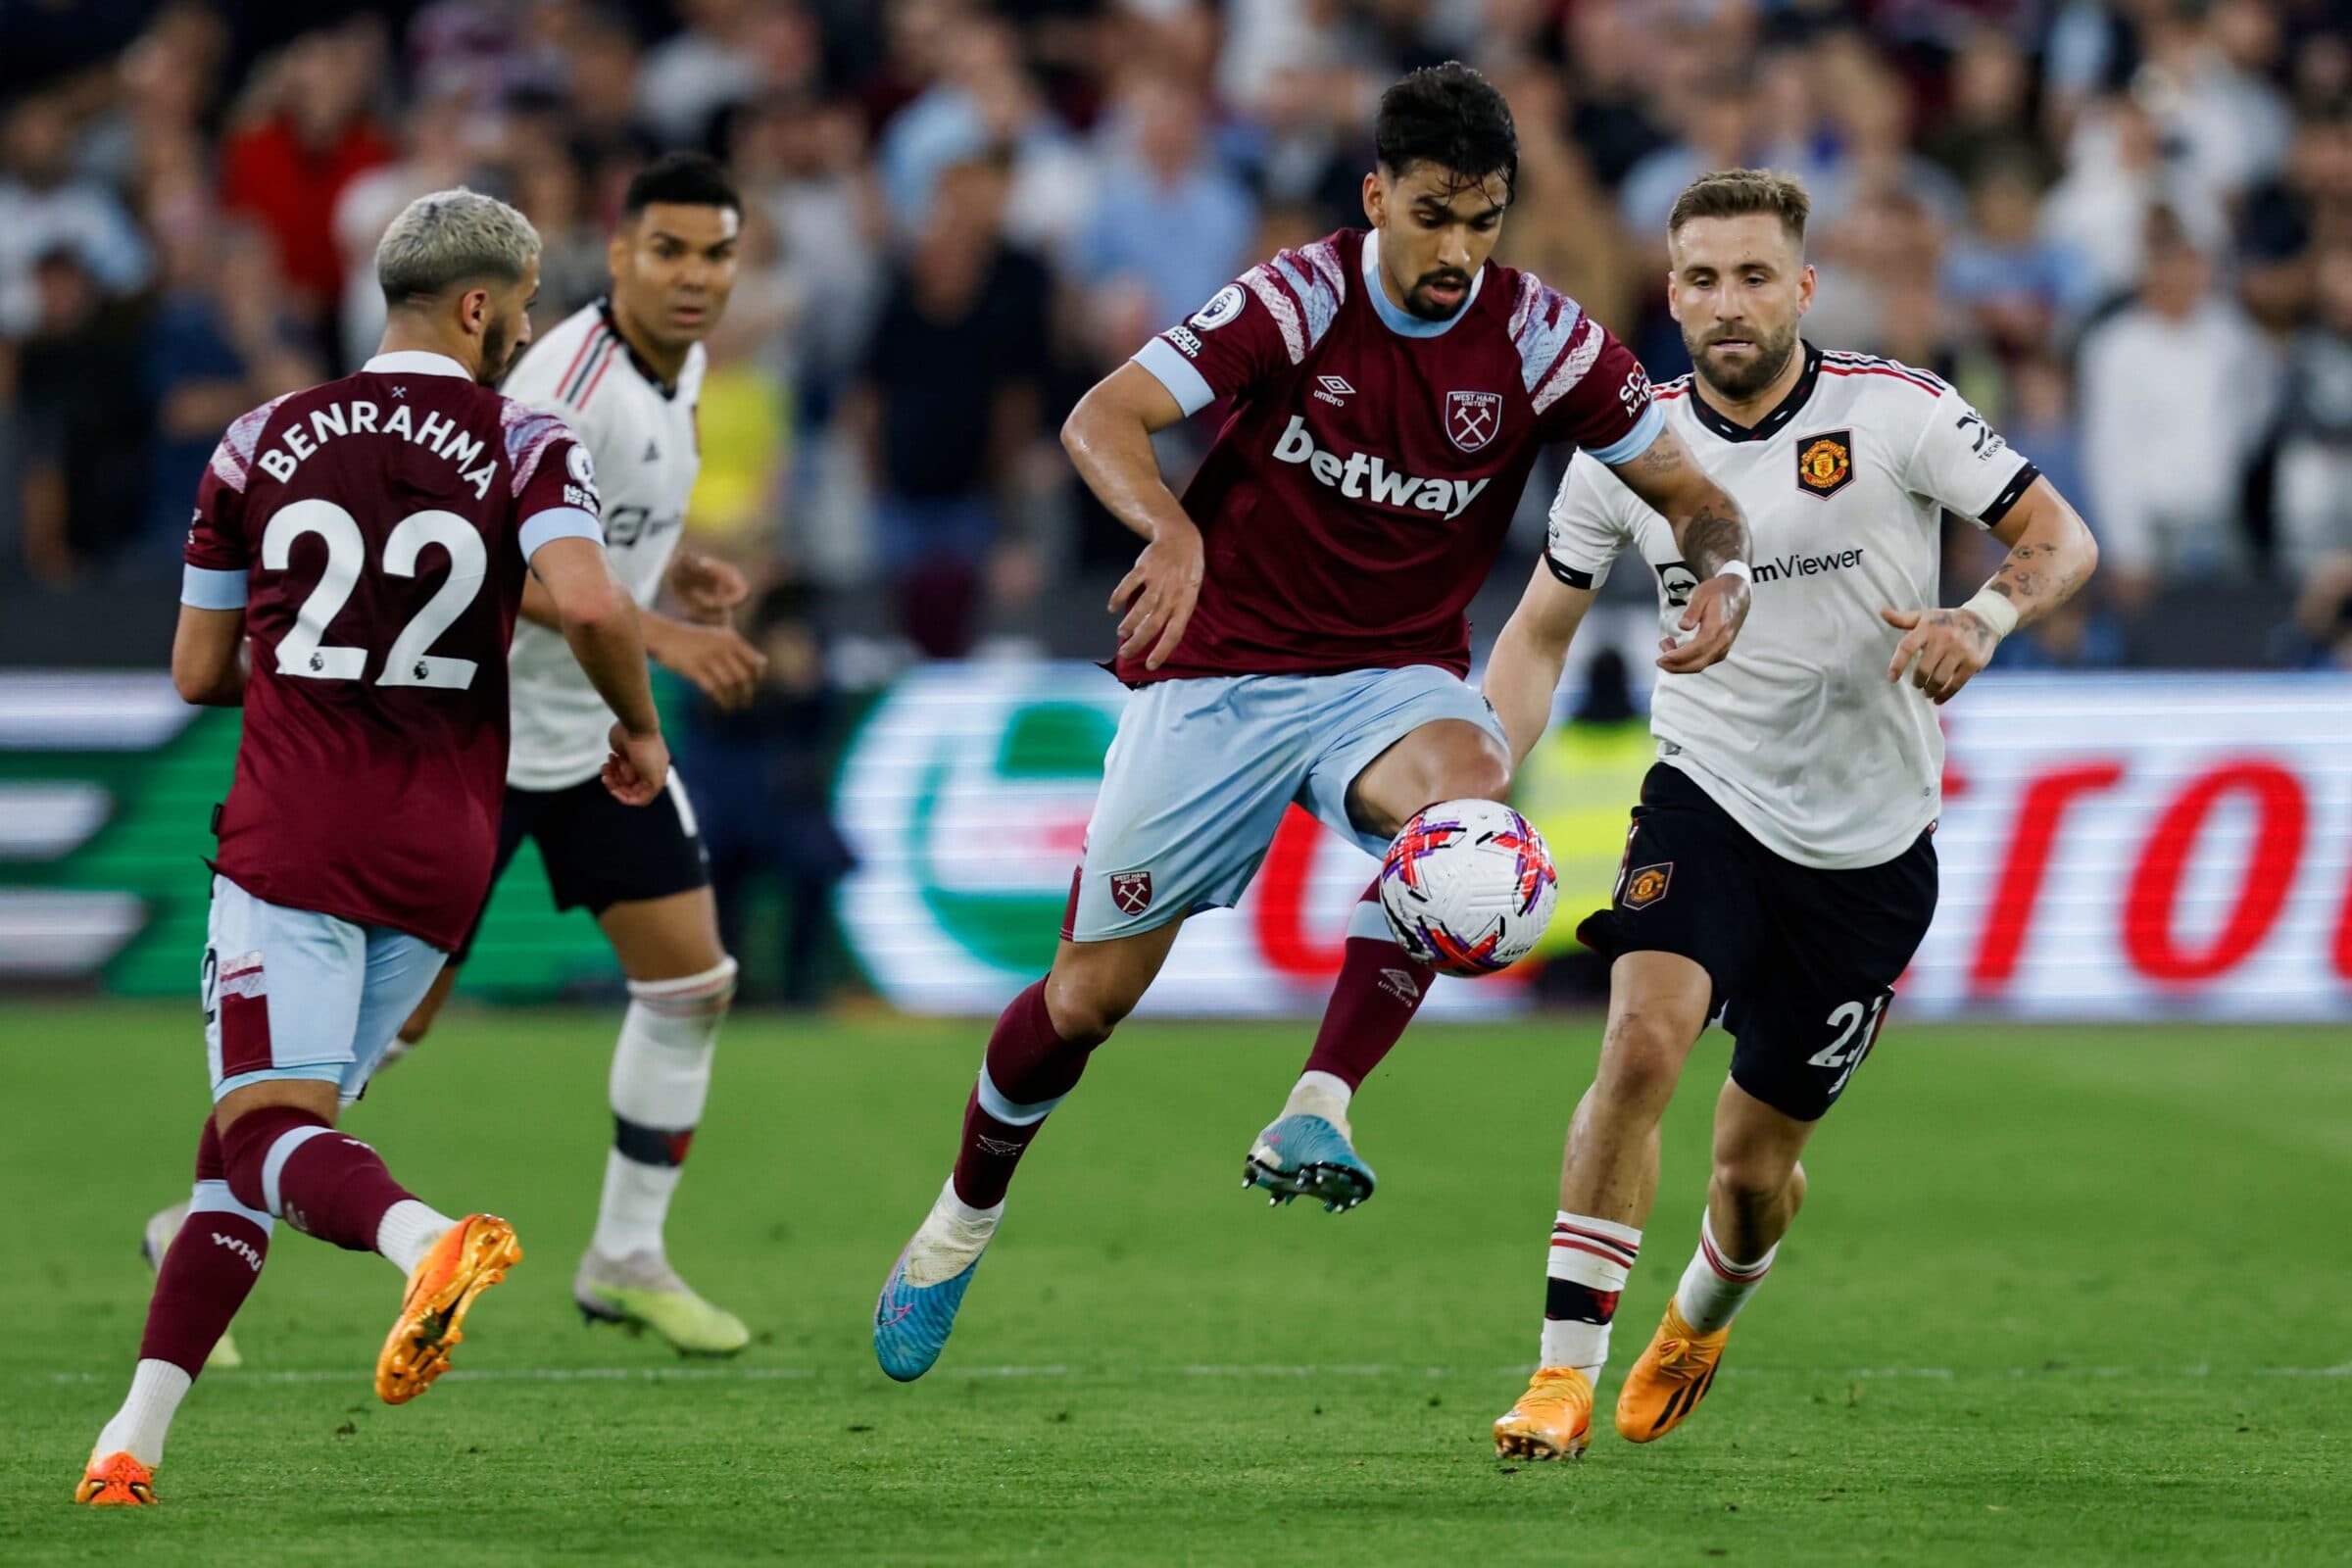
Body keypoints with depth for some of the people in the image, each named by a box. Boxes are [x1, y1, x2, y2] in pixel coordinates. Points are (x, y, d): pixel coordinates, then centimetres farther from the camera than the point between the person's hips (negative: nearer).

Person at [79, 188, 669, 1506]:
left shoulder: (263, 443, 5)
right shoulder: (523, 446, -1)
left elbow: (199, 671, 11)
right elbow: (592, 606, -19)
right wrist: (641, 728, -1)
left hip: (290, 838, -1)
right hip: (439, 854, 1)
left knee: (267, 1127, -11)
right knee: (258, 1127, 10)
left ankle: (427, 1238, -44)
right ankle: (137, 1434, 1)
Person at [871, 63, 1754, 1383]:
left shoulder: (1540, 340, -8)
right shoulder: (1295, 299, -14)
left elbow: (1692, 494, 0)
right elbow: (1104, 418, -23)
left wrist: (1723, 570, -24)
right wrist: (1173, 531, -43)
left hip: (1395, 674, 1)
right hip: (1220, 669, -1)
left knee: (1467, 784, -36)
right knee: (1092, 992, 3)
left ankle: (1316, 1116, -32)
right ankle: (961, 1226, 30)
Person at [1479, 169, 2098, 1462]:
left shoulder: (1893, 411, -11)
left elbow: (2062, 538, -6)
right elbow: (1541, 631, 9)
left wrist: (1983, 618, -27)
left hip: (1869, 844, -1)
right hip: (1708, 799, 1)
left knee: (1756, 1162, 7)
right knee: (1642, 1039, -26)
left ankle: (1703, 1316, 43)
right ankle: (1564, 1372, -23)